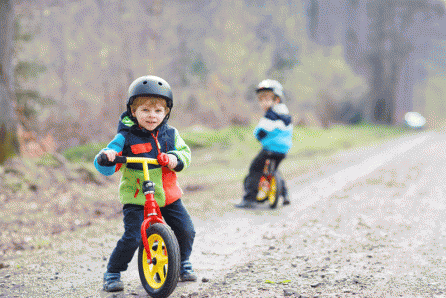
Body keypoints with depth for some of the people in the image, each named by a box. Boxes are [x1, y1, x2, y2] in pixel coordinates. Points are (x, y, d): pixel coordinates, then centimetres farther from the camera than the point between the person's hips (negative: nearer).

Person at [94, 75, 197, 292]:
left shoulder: (170, 134, 4)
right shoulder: (126, 137, -8)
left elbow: (185, 152, 6)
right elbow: (104, 168, -11)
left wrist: (176, 158, -17)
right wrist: (106, 157, -35)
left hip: (168, 195, 4)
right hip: (136, 198, -4)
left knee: (186, 230, 3)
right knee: (132, 238, -15)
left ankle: (183, 263, 31)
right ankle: (112, 274, 5)